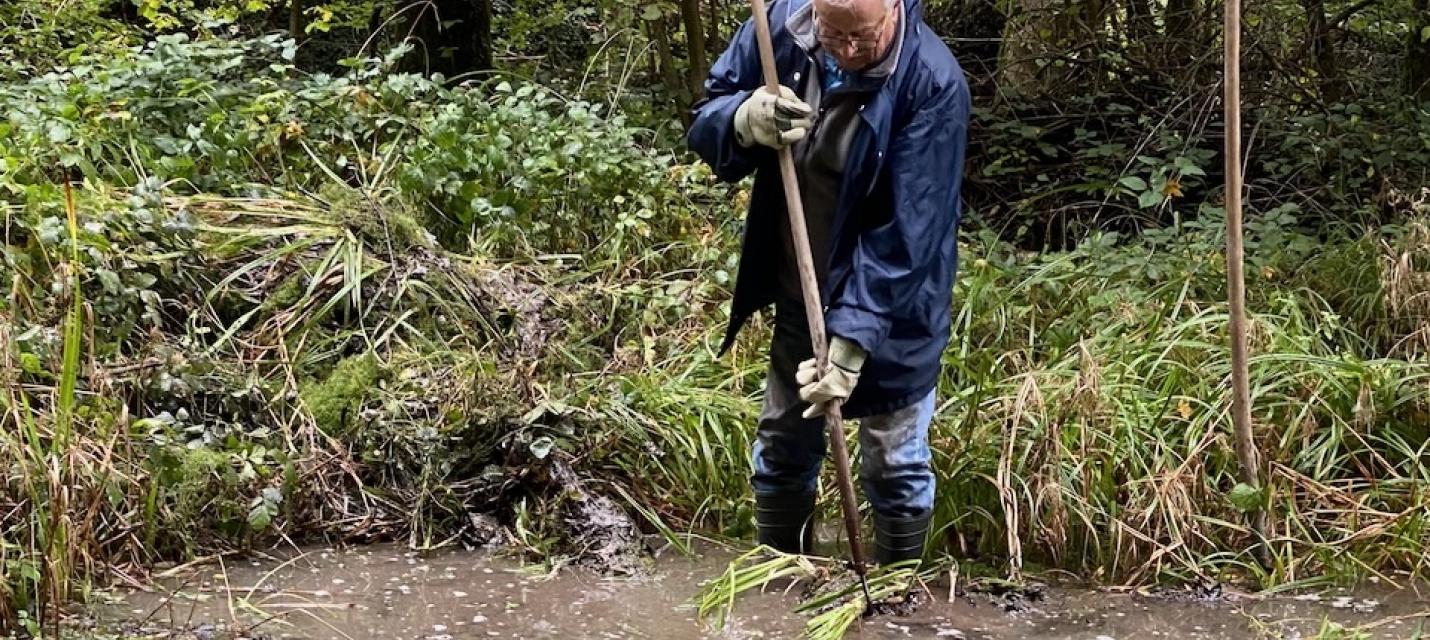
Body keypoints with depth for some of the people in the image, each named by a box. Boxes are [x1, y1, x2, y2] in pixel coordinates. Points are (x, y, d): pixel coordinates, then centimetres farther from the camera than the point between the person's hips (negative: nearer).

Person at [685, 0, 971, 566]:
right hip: (797, 295, 5)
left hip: (892, 310, -5)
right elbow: (703, 121, -3)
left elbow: (905, 235, -28)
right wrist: (745, 120, -27)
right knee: (781, 451, 19)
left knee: (894, 467, 7)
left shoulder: (932, 83, -27)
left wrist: (851, 339, -32)